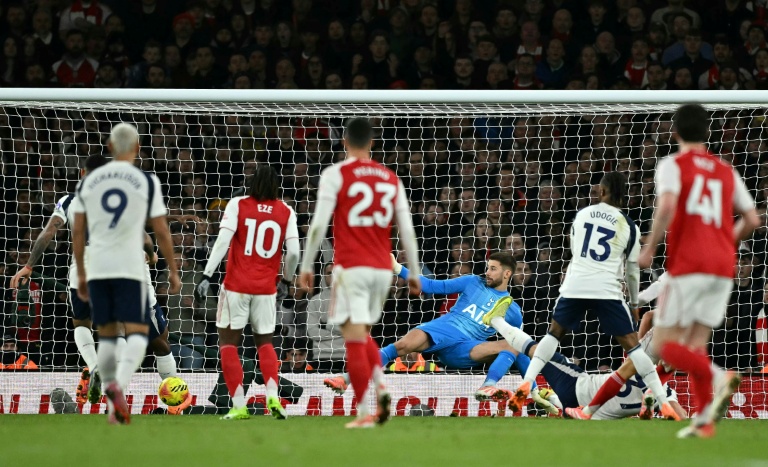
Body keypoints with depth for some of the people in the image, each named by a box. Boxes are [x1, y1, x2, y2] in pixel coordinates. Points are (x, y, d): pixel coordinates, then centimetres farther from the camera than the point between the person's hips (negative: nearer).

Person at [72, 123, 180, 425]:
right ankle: (119, 385, -30)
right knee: (137, 333, -2)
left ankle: (115, 408, 10)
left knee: (106, 335, 11)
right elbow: (161, 232, 2)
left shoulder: (88, 181, 9)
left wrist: (81, 275, 18)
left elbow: (78, 232, 9)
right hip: (130, 268, -3)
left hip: (97, 268, 3)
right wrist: (173, 271, 13)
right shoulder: (147, 182, 0)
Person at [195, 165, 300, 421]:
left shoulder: (237, 205, -1)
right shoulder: (286, 212, 4)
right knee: (265, 342, 18)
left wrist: (207, 276, -13)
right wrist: (286, 281, 16)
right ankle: (273, 396, -3)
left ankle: (239, 406, -3)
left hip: (236, 285, -2)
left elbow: (223, 241, -11)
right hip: (266, 288, 2)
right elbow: (293, 252, -2)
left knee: (228, 342, 7)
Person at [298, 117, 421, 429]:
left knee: (354, 338, -5)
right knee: (363, 333, 21)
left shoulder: (335, 175, -2)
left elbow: (319, 224, -9)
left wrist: (307, 266, -3)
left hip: (351, 268, -5)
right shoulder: (391, 179, 10)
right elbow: (407, 230, 9)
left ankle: (364, 413, -10)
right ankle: (380, 386, -3)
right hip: (382, 268, 5)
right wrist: (414, 273, 15)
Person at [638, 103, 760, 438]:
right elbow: (752, 220, 13)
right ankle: (704, 419, -1)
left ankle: (718, 379, -27)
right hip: (723, 268, 5)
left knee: (665, 344, -2)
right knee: (695, 345, 11)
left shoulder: (673, 165, 0)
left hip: (687, 266, -5)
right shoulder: (726, 171, 15)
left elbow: (667, 206, -19)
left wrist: (650, 248, -10)